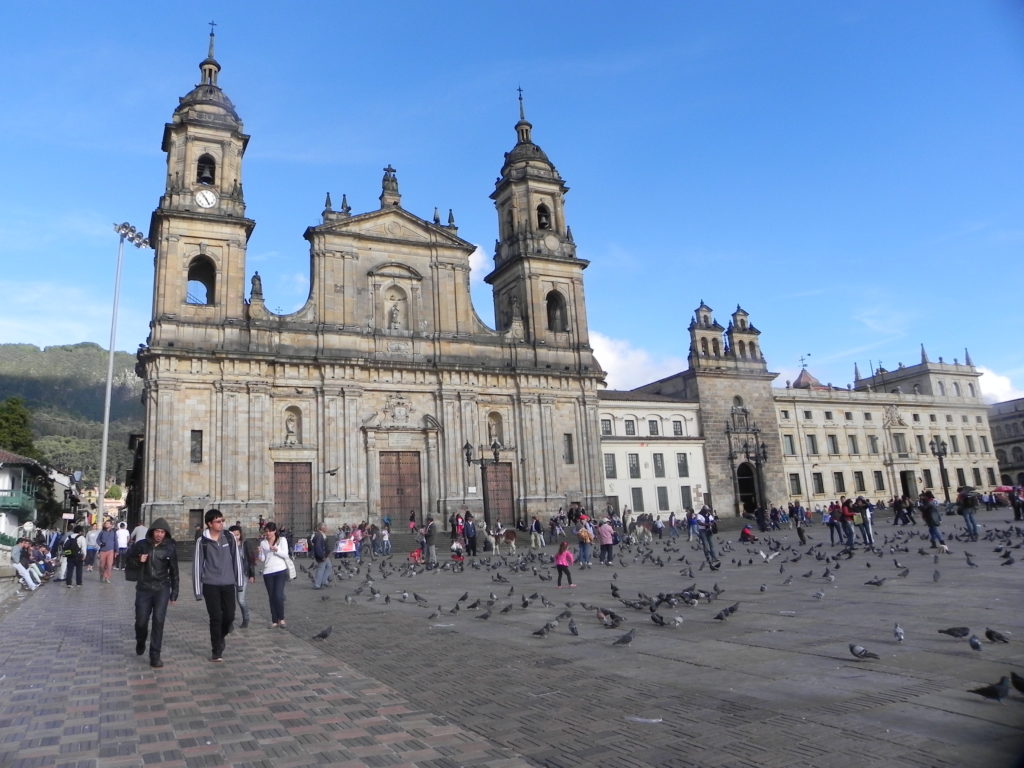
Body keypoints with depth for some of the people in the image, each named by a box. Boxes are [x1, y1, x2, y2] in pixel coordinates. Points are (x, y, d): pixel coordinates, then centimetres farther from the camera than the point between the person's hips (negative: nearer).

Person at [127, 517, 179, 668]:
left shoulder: (170, 548, -1)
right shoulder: (141, 545, -1)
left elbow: (174, 572, 5)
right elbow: (128, 564, 9)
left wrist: (174, 593, 5)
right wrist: (138, 561, -14)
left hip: (162, 589, -1)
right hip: (143, 589, 1)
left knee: (158, 621, -10)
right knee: (141, 621, 5)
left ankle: (155, 655, -3)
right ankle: (140, 642, 38)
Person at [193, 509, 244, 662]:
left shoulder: (229, 538, 0)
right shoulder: (202, 541, -6)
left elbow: (237, 560, 5)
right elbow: (197, 565, -3)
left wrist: (239, 583, 5)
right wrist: (198, 590, -4)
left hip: (228, 584, 2)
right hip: (210, 585, -2)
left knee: (229, 616, 1)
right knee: (216, 618, -1)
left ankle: (220, 637, 32)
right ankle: (216, 651, 13)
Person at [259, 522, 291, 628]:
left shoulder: (282, 540, 3)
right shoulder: (263, 543, 9)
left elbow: (285, 555, -4)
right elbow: (262, 559, 7)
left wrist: (276, 550, -19)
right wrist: (260, 552, -13)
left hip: (280, 571, -3)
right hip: (268, 572, 3)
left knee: (278, 595, -12)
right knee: (272, 597, 6)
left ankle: (281, 619, 6)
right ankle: (274, 621, 15)